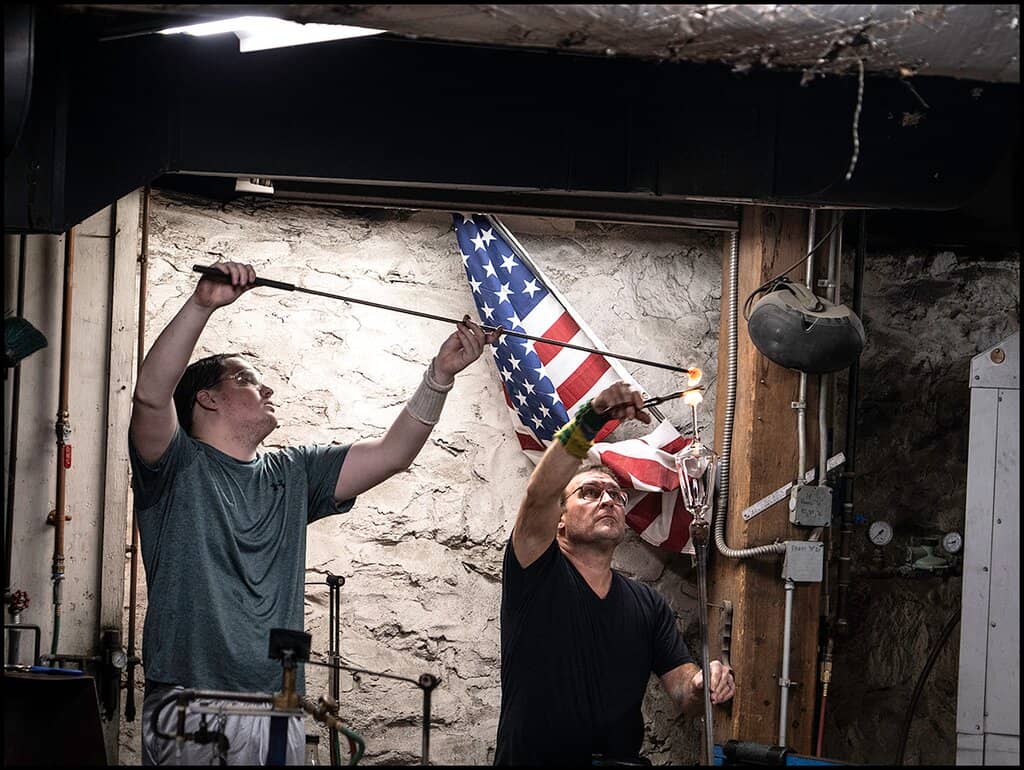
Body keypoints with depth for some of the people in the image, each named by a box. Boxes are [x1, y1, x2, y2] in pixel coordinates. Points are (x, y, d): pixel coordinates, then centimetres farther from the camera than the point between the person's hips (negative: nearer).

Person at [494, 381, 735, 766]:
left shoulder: (649, 605, 13)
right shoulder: (537, 575, 2)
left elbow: (683, 690, 7)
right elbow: (539, 494, -15)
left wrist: (703, 686, -15)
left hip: (622, 761, 4)